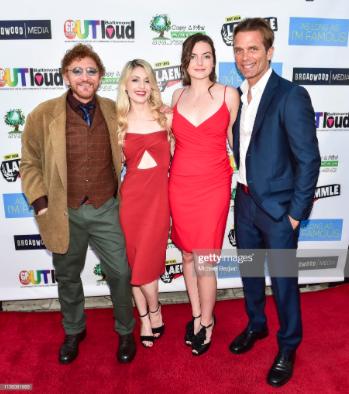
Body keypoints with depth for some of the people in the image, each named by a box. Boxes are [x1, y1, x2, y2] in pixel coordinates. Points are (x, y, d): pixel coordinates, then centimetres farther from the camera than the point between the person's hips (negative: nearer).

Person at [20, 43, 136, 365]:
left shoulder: (113, 111, -1)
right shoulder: (44, 115, -7)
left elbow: (123, 154, 14)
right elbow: (30, 164, 0)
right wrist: (41, 204, -8)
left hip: (106, 209, 1)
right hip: (65, 213, 0)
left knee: (120, 273, 7)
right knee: (67, 277, 17)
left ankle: (125, 332, 33)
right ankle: (73, 331, 44)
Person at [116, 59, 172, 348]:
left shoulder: (165, 117, 0)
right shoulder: (118, 122, 2)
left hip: (158, 197, -1)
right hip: (131, 196, 1)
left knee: (146, 261, 1)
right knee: (135, 261, 9)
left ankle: (152, 312, 30)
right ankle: (148, 315, 32)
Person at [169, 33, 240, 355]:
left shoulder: (229, 95, -2)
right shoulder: (177, 96, 7)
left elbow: (235, 141, 7)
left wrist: (241, 173, 7)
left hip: (213, 186, -3)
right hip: (180, 184, 4)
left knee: (204, 261, 0)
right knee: (187, 254, 13)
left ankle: (206, 323, 25)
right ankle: (197, 315, 34)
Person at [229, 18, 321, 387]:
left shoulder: (291, 96, -15)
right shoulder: (237, 95, 5)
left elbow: (309, 159, -15)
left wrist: (296, 212, -14)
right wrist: (240, 189, 7)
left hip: (278, 207, -6)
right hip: (244, 201, 6)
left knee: (283, 279, 9)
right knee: (249, 270, 20)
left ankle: (288, 347, 32)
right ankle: (256, 325, 45)